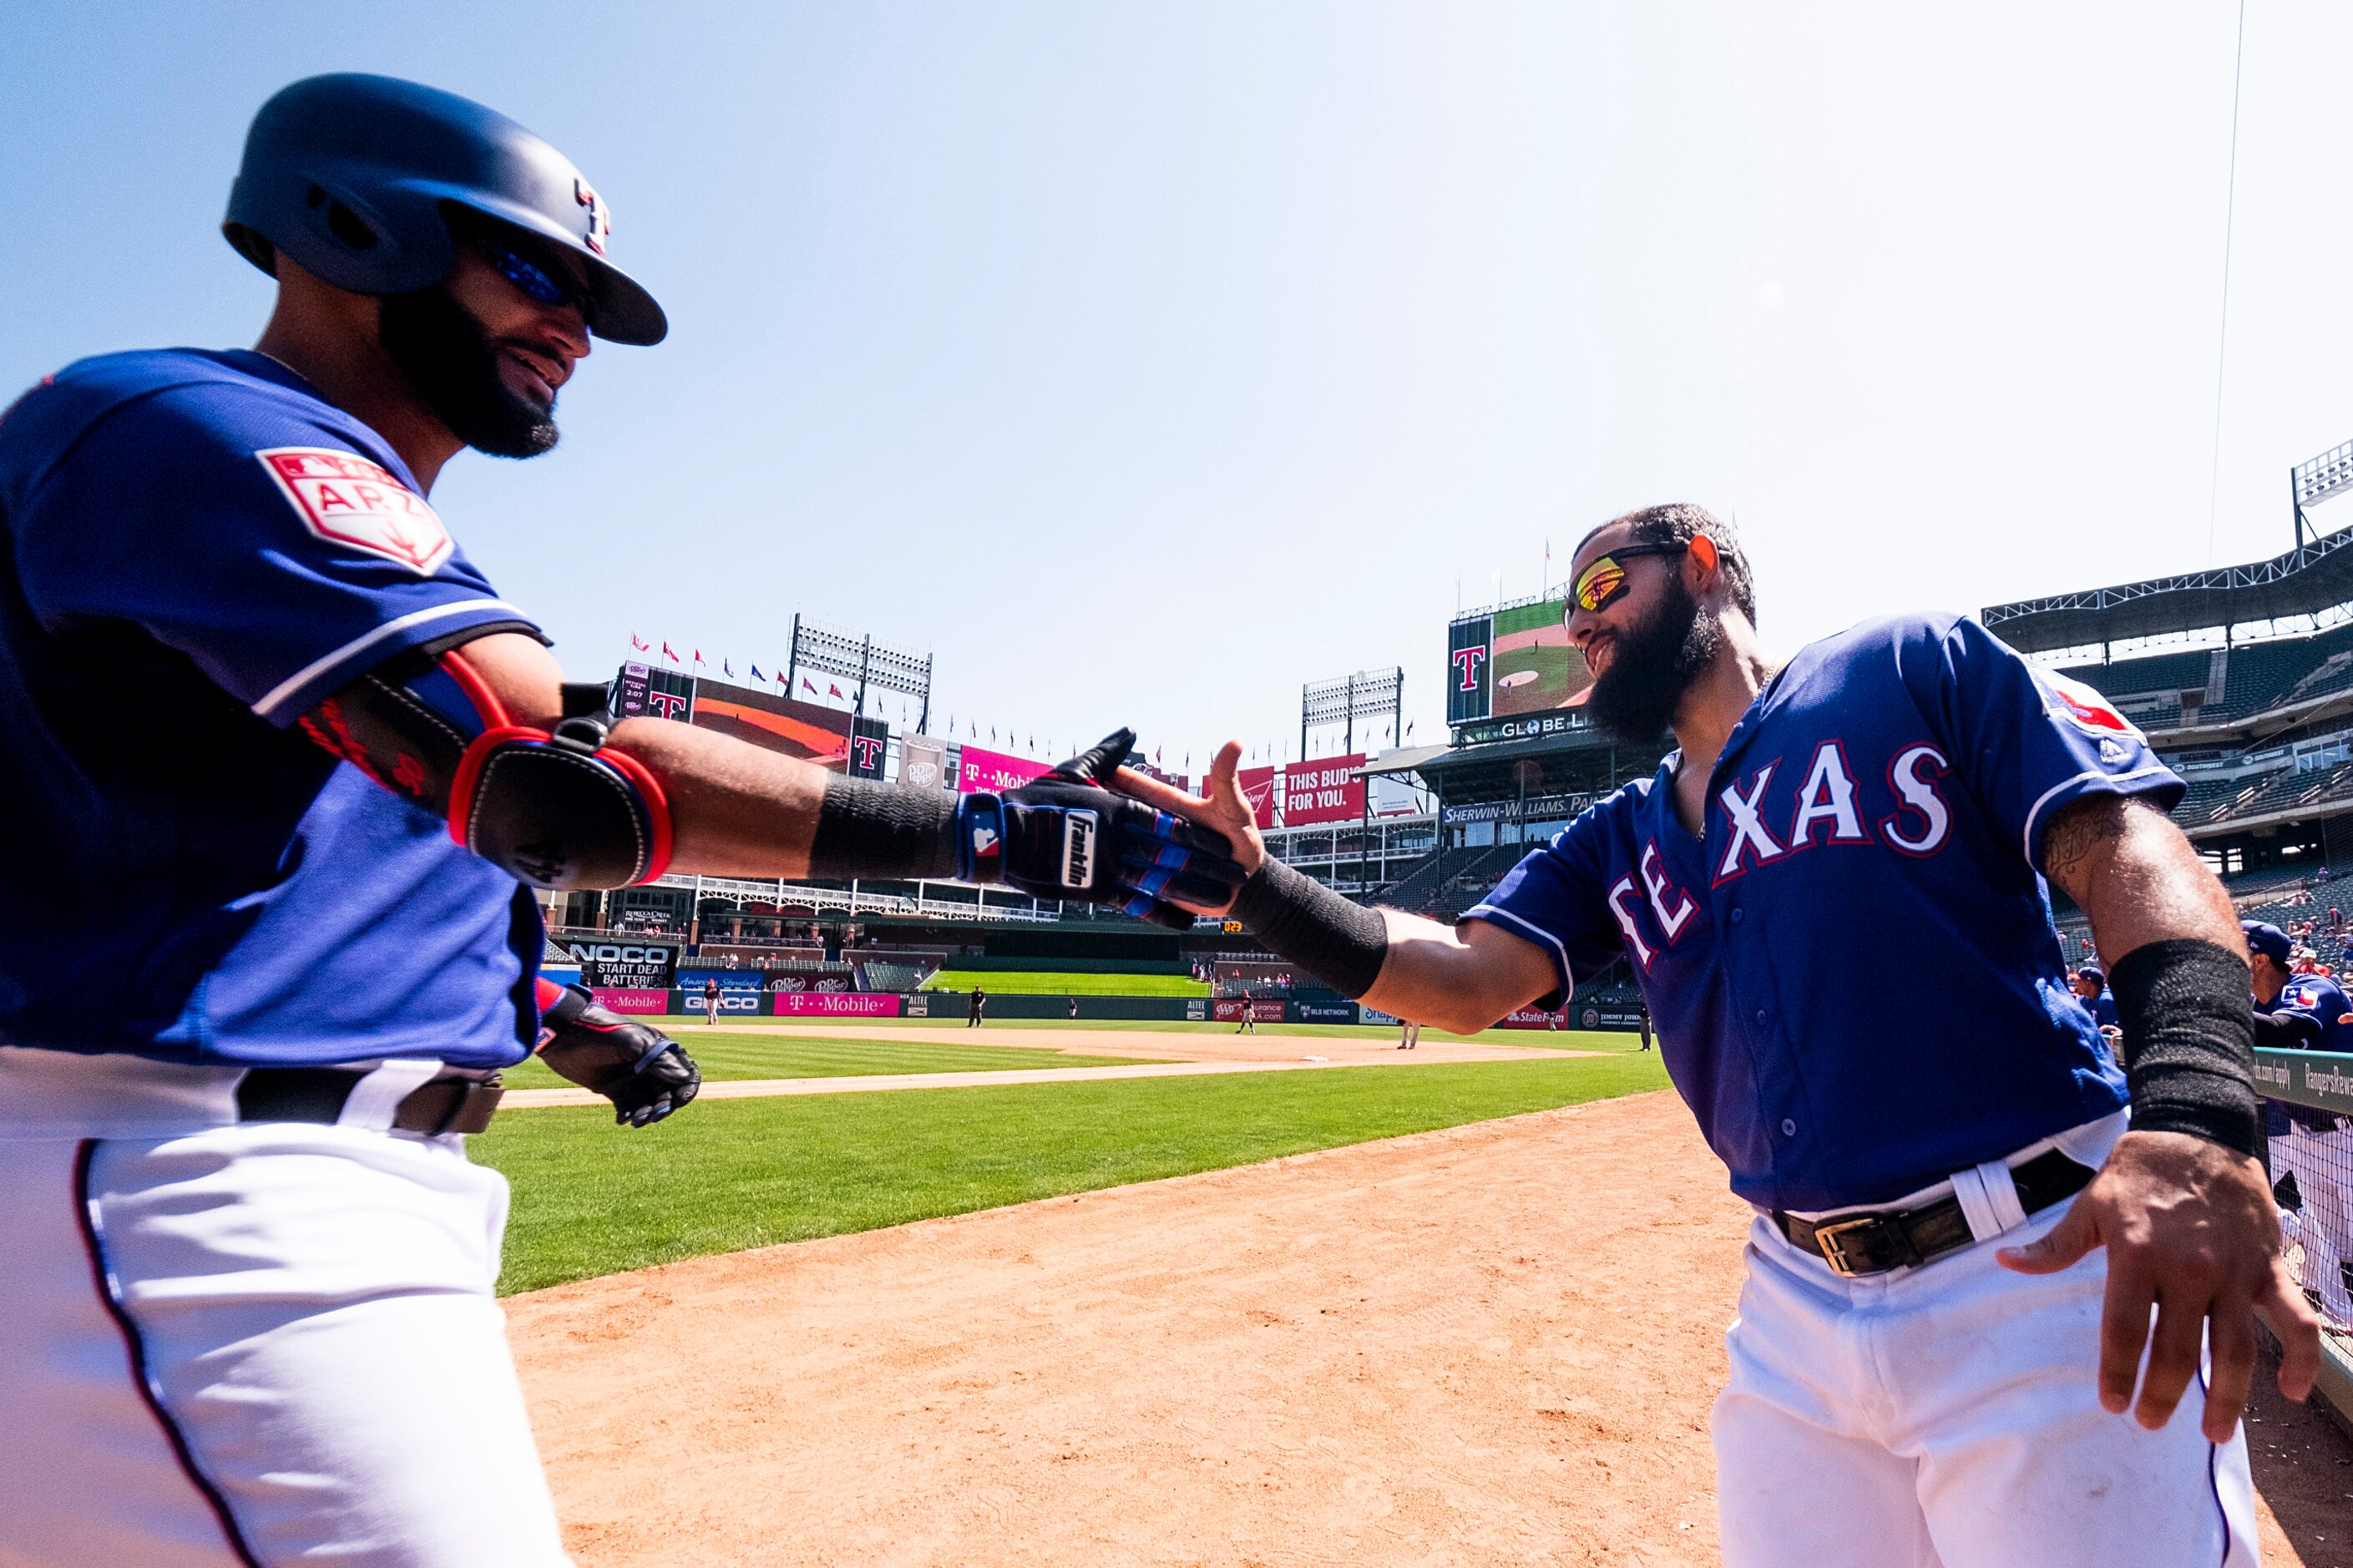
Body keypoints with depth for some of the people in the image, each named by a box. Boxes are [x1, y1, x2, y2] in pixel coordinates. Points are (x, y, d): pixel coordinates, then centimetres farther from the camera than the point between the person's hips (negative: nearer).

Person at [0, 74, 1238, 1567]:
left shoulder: (380, 537, 19)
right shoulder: (189, 427, -13)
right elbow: (557, 782, -28)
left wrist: (552, 1010, 15)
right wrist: (1000, 829, -24)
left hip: (380, 1191, 10)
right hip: (199, 1204, -10)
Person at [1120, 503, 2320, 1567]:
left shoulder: (1918, 666, 2)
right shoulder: (1616, 842, 13)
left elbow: (2131, 852, -8)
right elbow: (1464, 981, 2)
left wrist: (2197, 1110, -27)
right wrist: (1255, 887, -11)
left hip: (2039, 1279, -4)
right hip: (1799, 1310, 5)